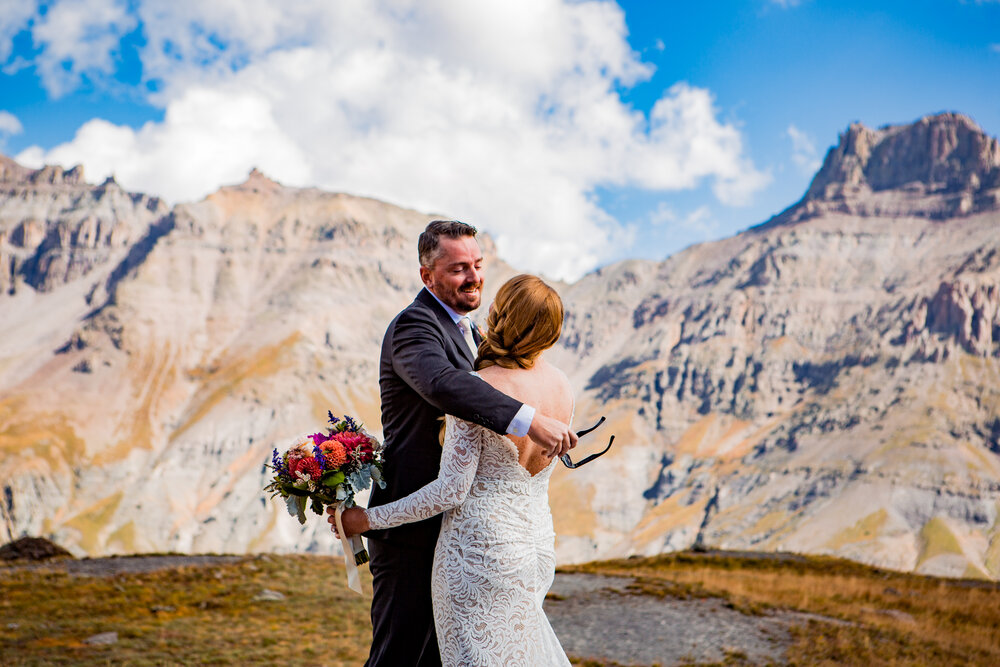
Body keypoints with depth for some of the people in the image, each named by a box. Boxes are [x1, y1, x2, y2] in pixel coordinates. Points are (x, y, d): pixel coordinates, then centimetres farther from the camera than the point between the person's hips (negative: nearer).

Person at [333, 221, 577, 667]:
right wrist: (529, 420, -46)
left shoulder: (467, 332, 17)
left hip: (451, 526, 9)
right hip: (412, 530, -9)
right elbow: (443, 384, -36)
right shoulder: (414, 325, -15)